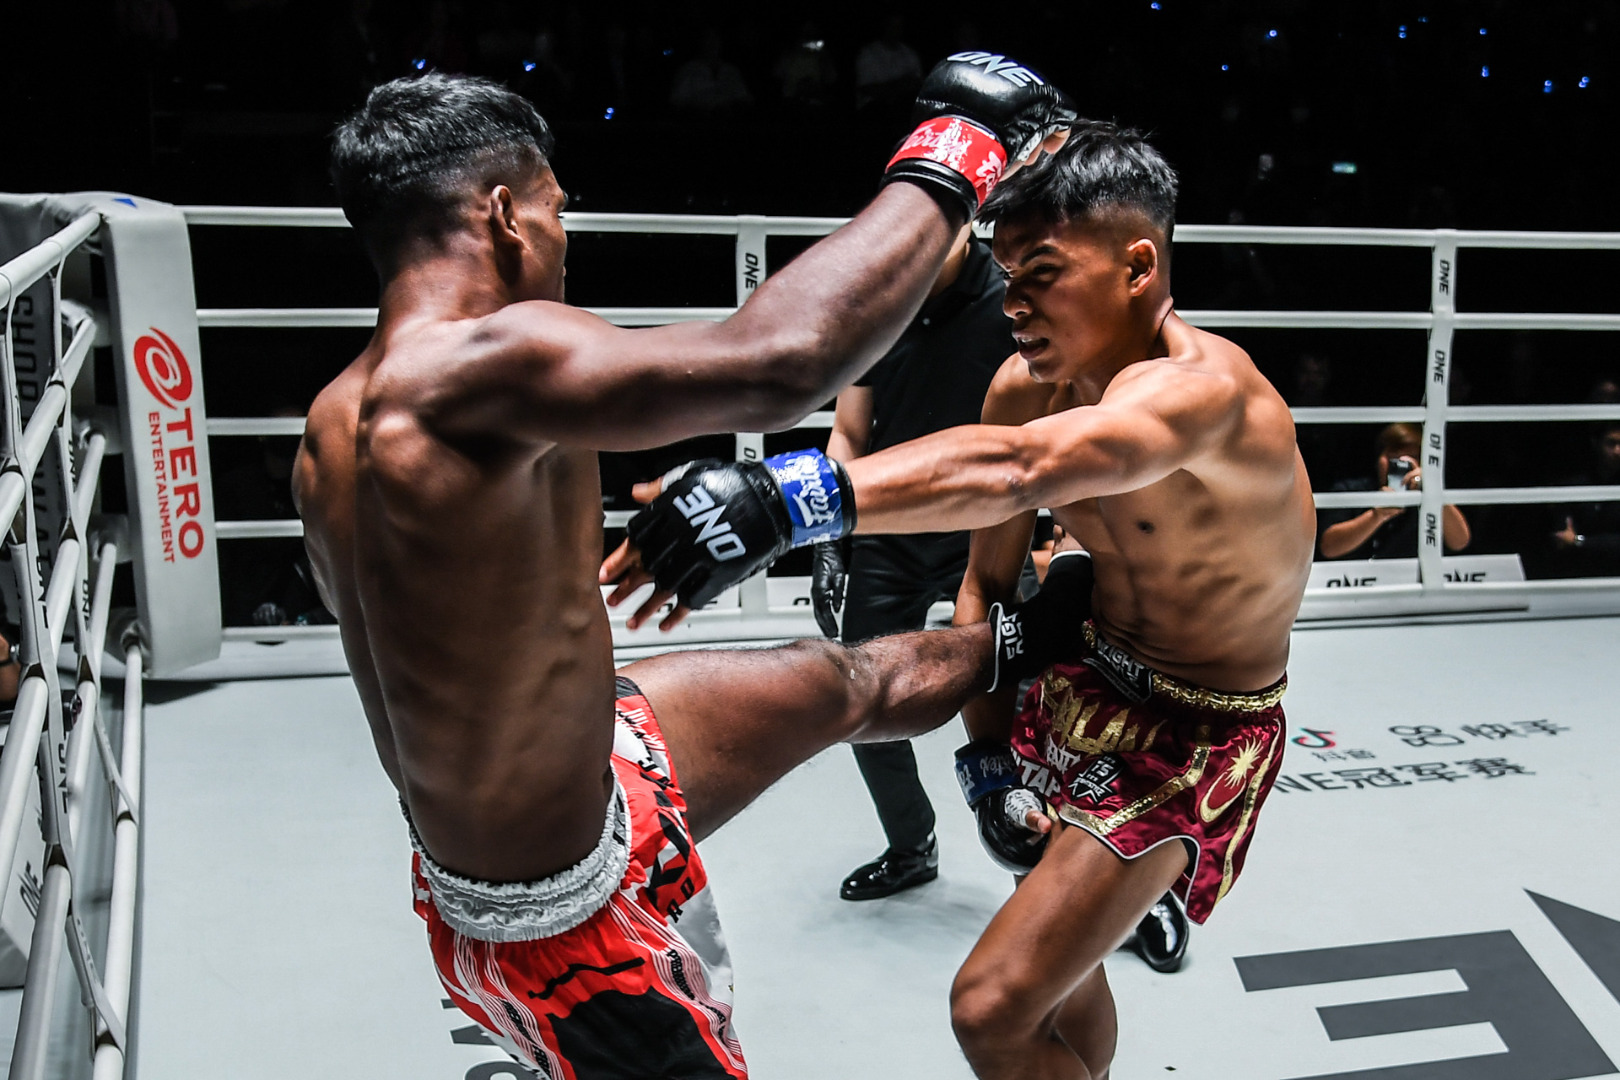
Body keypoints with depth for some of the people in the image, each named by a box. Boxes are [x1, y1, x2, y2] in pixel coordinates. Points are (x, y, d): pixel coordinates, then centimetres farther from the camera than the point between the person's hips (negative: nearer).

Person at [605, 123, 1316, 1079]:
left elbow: (1011, 470, -52)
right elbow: (987, 583, 1)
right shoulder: (1026, 385, -8)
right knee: (1061, 960, 25)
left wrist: (778, 499, -62)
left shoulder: (1199, 385, -32)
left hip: (1198, 734, -7)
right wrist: (988, 753, -6)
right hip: (1088, 676, 7)